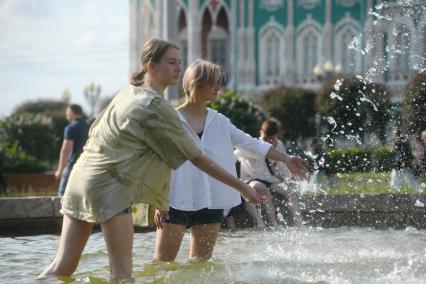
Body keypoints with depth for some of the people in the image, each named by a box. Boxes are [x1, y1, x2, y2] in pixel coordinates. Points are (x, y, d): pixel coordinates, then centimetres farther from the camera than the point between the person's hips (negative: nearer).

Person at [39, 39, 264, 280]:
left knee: (63, 267, 5)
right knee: (122, 271, -8)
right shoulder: (157, 106, -10)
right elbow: (198, 158, -9)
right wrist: (242, 187, -6)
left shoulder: (128, 93, 16)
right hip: (109, 185, -9)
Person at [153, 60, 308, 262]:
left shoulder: (219, 122, 10)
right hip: (176, 202, -5)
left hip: (211, 203, 5)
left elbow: (251, 144, 14)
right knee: (162, 262, -6)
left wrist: (286, 159, 10)